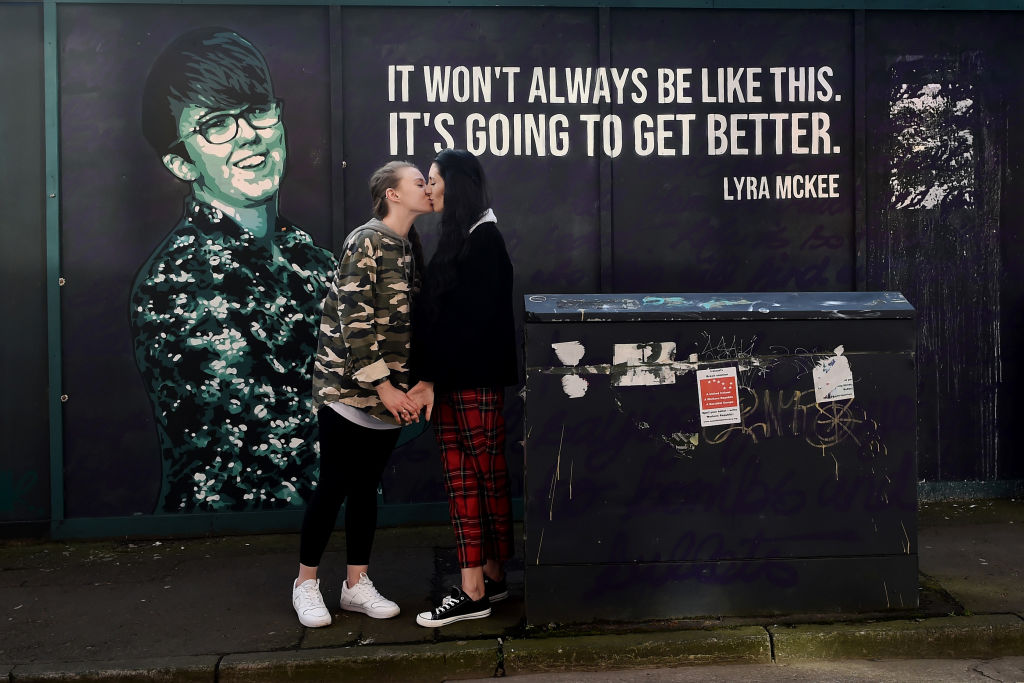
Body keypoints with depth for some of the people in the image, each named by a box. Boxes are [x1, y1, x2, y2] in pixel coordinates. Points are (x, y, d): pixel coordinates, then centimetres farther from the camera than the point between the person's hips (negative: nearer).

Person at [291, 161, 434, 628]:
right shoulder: (366, 242, -13)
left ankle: (356, 584, 22)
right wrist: (383, 386, -18)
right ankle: (306, 582, 18)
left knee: (366, 486, 12)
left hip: (389, 393, 7)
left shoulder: (410, 246, 11)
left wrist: (414, 382, 9)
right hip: (349, 388, -7)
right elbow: (354, 321, -18)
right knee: (333, 487, 2)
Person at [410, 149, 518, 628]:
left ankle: (491, 578, 10)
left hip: (475, 379, -9)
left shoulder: (483, 241, -11)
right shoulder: (457, 238, 17)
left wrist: (431, 377, -17)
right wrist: (429, 376, 9)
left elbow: (471, 318, -18)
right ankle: (475, 587, 14)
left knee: (487, 475, 1)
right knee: (460, 479, 8)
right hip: (450, 378, 9)